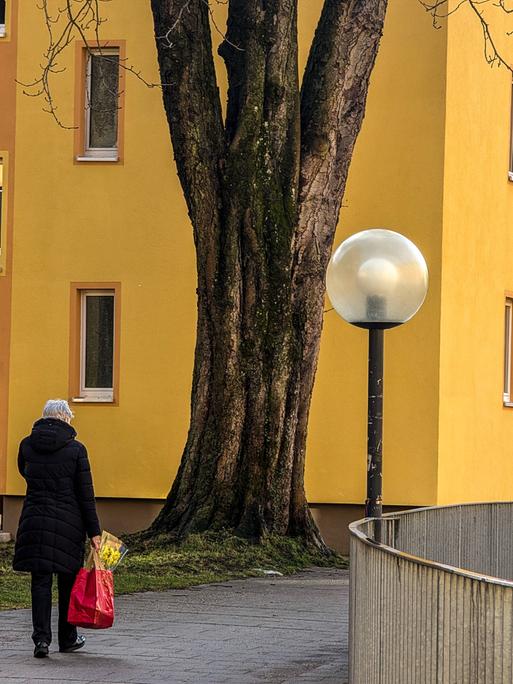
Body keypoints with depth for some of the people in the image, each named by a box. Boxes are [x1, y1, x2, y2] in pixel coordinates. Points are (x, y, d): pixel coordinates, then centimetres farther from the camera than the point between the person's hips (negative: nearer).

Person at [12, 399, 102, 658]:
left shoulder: (27, 445, 0)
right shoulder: (75, 449, -6)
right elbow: (86, 494, -5)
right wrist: (94, 531, -1)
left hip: (34, 520, 1)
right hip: (68, 523, -1)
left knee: (40, 581, 4)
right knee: (68, 581, 12)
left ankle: (41, 638, -8)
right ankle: (67, 639, 22)